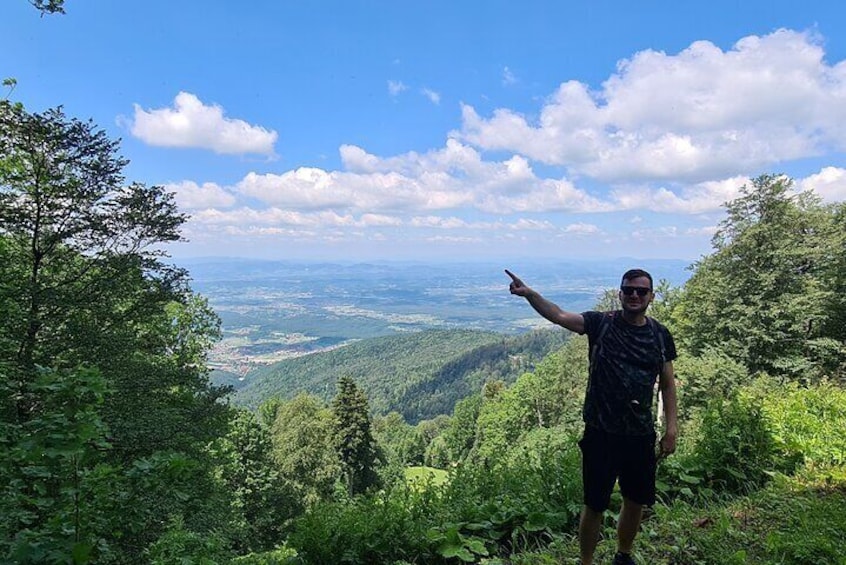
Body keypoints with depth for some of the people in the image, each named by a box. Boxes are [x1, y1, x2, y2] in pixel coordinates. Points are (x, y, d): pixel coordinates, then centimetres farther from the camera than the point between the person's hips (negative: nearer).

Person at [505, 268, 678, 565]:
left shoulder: (660, 335, 3)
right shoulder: (601, 323, -8)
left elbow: (668, 384, 8)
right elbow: (560, 316, -22)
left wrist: (671, 428, 2)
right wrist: (529, 293, -39)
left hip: (641, 434, 4)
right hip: (601, 432, -4)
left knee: (636, 501, 19)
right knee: (594, 505, 7)